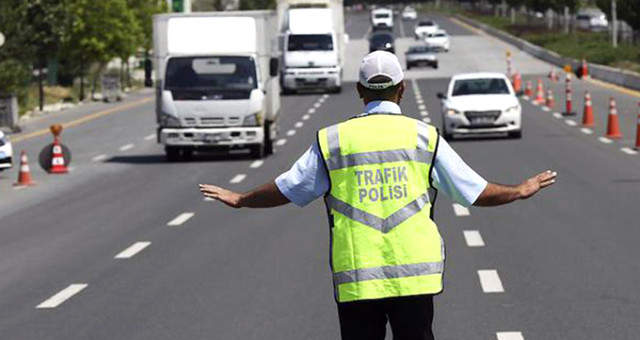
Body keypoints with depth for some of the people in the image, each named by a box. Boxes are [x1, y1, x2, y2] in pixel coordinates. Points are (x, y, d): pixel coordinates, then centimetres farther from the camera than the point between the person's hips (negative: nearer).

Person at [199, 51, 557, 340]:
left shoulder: (332, 140, 3)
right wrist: (521, 191, 26)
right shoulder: (424, 137, 3)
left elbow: (286, 190, 11)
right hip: (415, 277, 0)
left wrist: (239, 200, 29)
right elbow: (475, 191, 8)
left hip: (355, 279, 0)